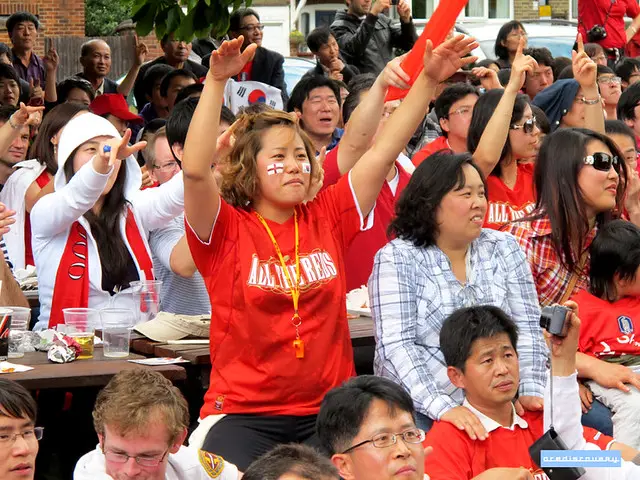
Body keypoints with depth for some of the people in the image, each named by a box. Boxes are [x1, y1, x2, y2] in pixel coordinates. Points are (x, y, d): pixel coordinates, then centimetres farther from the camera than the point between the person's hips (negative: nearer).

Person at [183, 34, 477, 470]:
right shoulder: (226, 229, -2)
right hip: (244, 414, -3)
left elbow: (383, 151, 5)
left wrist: (429, 79, -1)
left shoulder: (327, 218, 8)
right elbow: (196, 170, -19)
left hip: (327, 411, 3)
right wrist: (217, 81, -25)